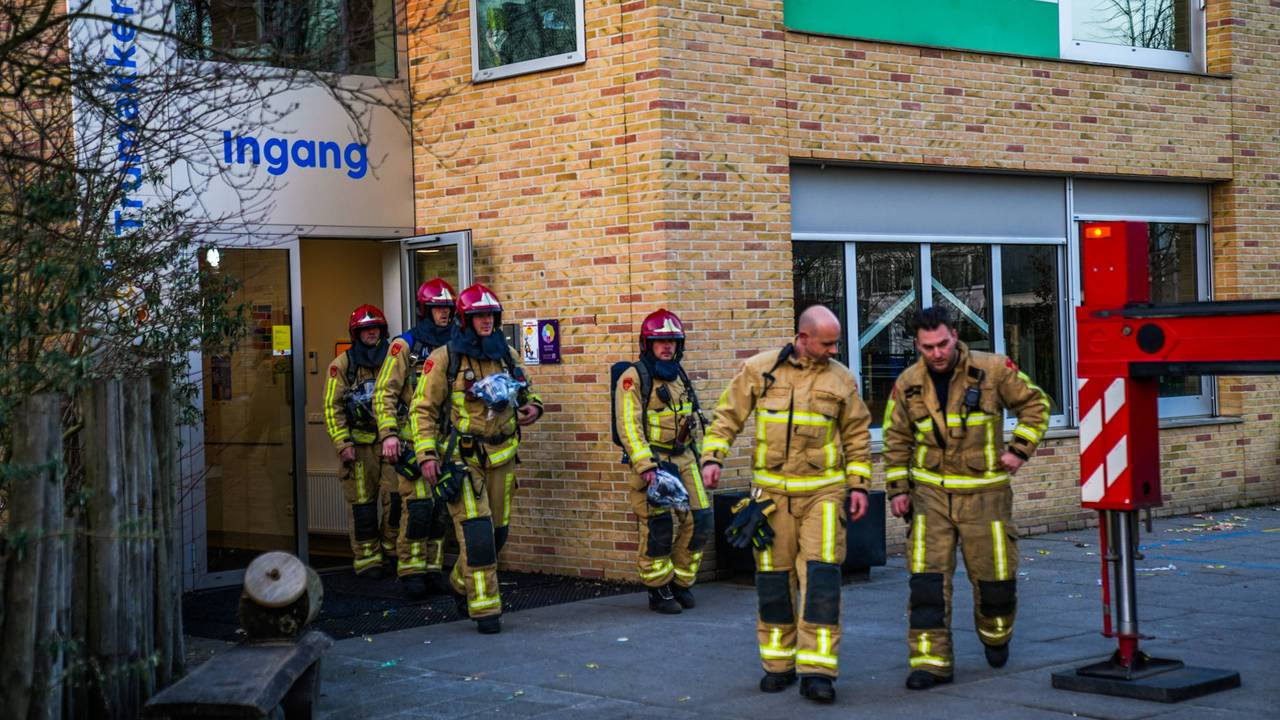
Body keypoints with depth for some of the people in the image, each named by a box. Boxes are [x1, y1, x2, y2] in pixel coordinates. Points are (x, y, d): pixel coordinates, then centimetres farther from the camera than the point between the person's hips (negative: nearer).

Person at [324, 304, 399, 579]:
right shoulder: (342, 364, 1)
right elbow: (332, 407, -1)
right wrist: (343, 444, -8)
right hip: (360, 443, -2)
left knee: (397, 495, -9)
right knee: (363, 502, 0)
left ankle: (392, 543, 12)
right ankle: (367, 557, 8)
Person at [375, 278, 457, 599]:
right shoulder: (405, 345, -3)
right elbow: (385, 393, -5)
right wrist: (388, 434, -14)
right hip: (413, 438, -5)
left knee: (441, 507, 6)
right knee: (419, 505, -11)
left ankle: (433, 568, 15)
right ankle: (411, 570, -2)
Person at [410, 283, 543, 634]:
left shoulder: (508, 355, 9)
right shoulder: (445, 358, -6)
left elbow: (525, 394, 24)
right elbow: (423, 409, -4)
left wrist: (533, 408, 0)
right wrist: (426, 455, -13)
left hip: (501, 456, 6)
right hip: (462, 457, -6)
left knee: (498, 531, 12)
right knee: (476, 532, -13)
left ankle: (462, 583, 36)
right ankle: (485, 609, -7)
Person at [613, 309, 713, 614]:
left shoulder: (679, 377, 16)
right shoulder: (634, 378, -8)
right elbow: (629, 427, -15)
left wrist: (696, 458, 23)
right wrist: (646, 467, -22)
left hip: (684, 459, 7)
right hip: (652, 460, -7)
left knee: (699, 521, 3)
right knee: (659, 527, -9)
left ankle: (680, 583, 18)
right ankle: (658, 591, 5)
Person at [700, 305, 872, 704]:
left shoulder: (841, 378, 3)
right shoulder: (759, 369, 0)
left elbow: (857, 435, 10)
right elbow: (727, 415, 5)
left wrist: (859, 485, 4)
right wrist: (712, 457, -8)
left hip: (822, 491, -1)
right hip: (772, 491, 1)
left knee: (821, 575, -10)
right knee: (774, 578, 6)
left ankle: (817, 671, -10)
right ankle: (779, 664, 19)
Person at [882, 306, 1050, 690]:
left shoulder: (993, 370, -8)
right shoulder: (907, 384, 0)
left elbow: (1035, 404, 5)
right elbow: (896, 440, 11)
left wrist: (1019, 449, -5)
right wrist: (897, 489, 6)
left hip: (984, 492, -1)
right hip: (930, 494, 1)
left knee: (995, 575, 6)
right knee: (928, 579, -8)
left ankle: (995, 637, 37)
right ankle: (930, 661, -4)